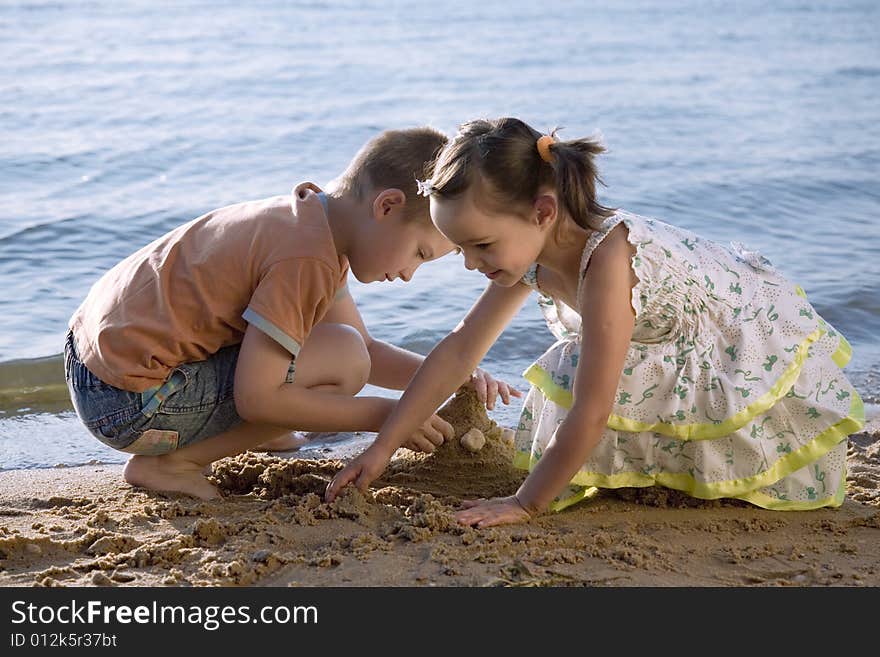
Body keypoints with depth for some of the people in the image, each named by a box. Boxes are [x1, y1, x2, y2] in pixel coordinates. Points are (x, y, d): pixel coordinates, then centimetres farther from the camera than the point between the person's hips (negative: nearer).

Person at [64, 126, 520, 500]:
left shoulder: (312, 224, 9)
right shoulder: (307, 260, -23)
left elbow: (368, 349, 13)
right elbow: (256, 397, -24)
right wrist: (381, 415, -16)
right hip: (130, 404, -10)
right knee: (341, 360, -16)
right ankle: (169, 461, -9)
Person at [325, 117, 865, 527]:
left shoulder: (606, 258, -38)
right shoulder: (532, 249, -13)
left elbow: (589, 414, -35)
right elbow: (460, 351, -6)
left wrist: (525, 505, -24)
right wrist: (381, 449, -7)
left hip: (767, 346, -7)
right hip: (679, 354, 7)